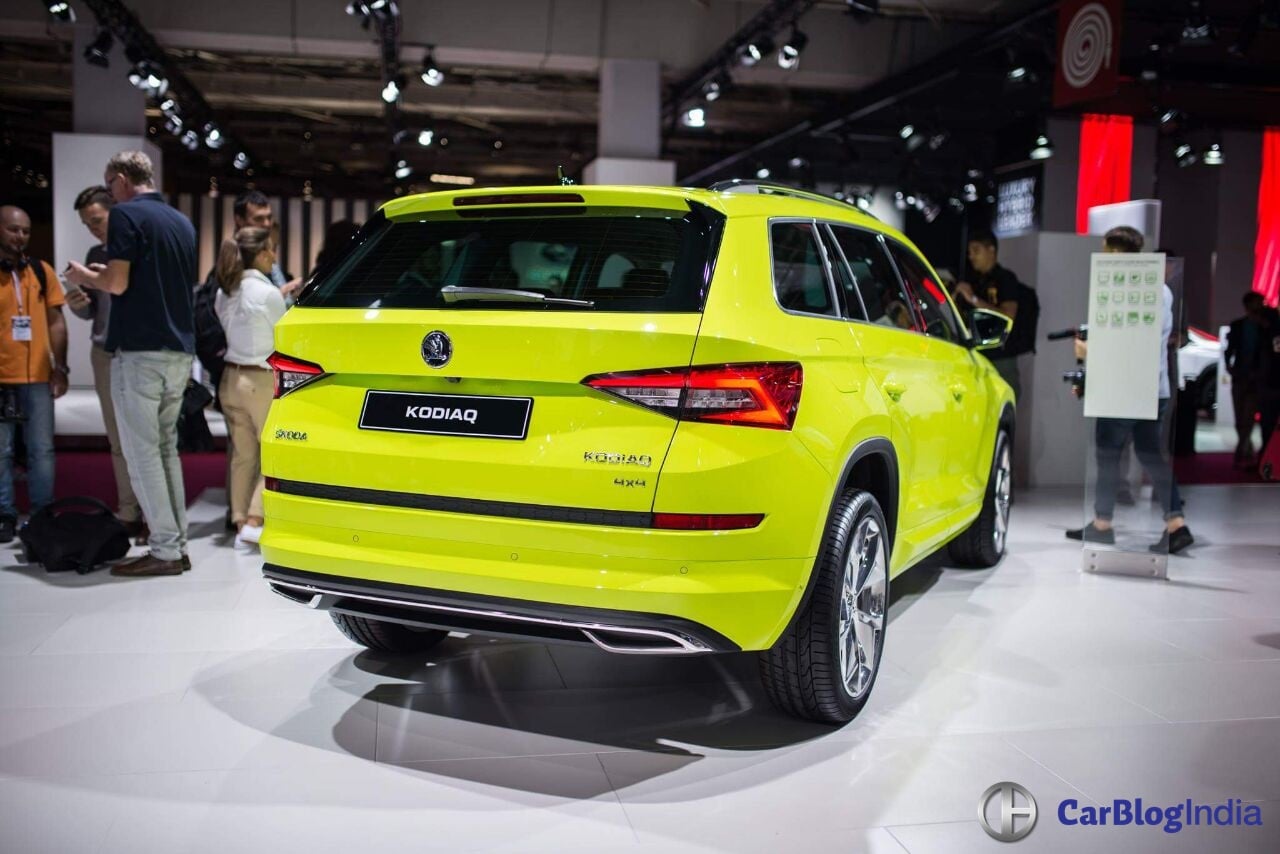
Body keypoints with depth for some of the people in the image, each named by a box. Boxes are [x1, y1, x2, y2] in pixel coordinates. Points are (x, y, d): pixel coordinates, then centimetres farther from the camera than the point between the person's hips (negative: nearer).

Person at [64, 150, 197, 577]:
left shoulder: (126, 215, -8)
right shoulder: (182, 222, 15)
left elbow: (117, 283, -15)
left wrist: (84, 276, 6)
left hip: (140, 350, -8)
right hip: (179, 350, 8)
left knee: (142, 451, -2)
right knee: (166, 448, 14)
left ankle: (165, 549, -2)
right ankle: (177, 544, 15)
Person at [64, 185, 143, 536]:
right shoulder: (96, 255, 16)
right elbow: (91, 313, 19)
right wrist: (77, 305, -3)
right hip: (105, 353, 6)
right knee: (119, 440, 5)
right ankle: (129, 512, 9)